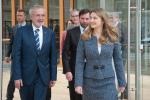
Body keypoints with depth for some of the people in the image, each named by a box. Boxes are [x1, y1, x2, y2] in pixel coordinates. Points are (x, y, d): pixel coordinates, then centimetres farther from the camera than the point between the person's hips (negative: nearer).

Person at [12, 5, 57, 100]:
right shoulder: (22, 31, -4)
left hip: (43, 77, 1)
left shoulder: (49, 33, 3)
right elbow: (16, 55, -6)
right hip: (26, 75, -1)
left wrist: (53, 76, 4)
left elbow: (53, 56, 6)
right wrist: (17, 76, -12)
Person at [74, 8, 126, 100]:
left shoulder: (112, 38, -1)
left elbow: (118, 61, 4)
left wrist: (122, 82, 5)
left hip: (108, 82, 0)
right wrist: (78, 83, -9)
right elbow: (79, 62, -3)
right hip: (90, 82, 0)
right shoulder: (84, 38, -2)